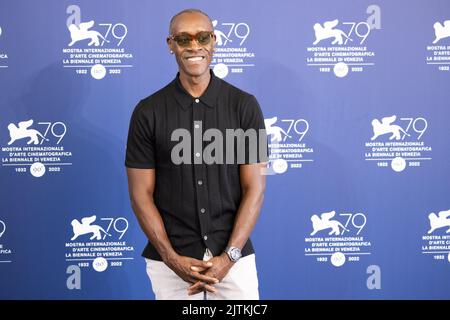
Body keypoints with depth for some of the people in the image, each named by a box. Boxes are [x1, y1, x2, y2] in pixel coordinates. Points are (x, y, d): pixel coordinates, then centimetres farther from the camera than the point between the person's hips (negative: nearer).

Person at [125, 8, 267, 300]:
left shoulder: (244, 106, -3)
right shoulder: (148, 112, -2)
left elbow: (255, 189, -4)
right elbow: (141, 193, -2)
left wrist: (228, 257, -12)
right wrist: (173, 259, -11)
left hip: (234, 259, 0)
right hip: (170, 263, 0)